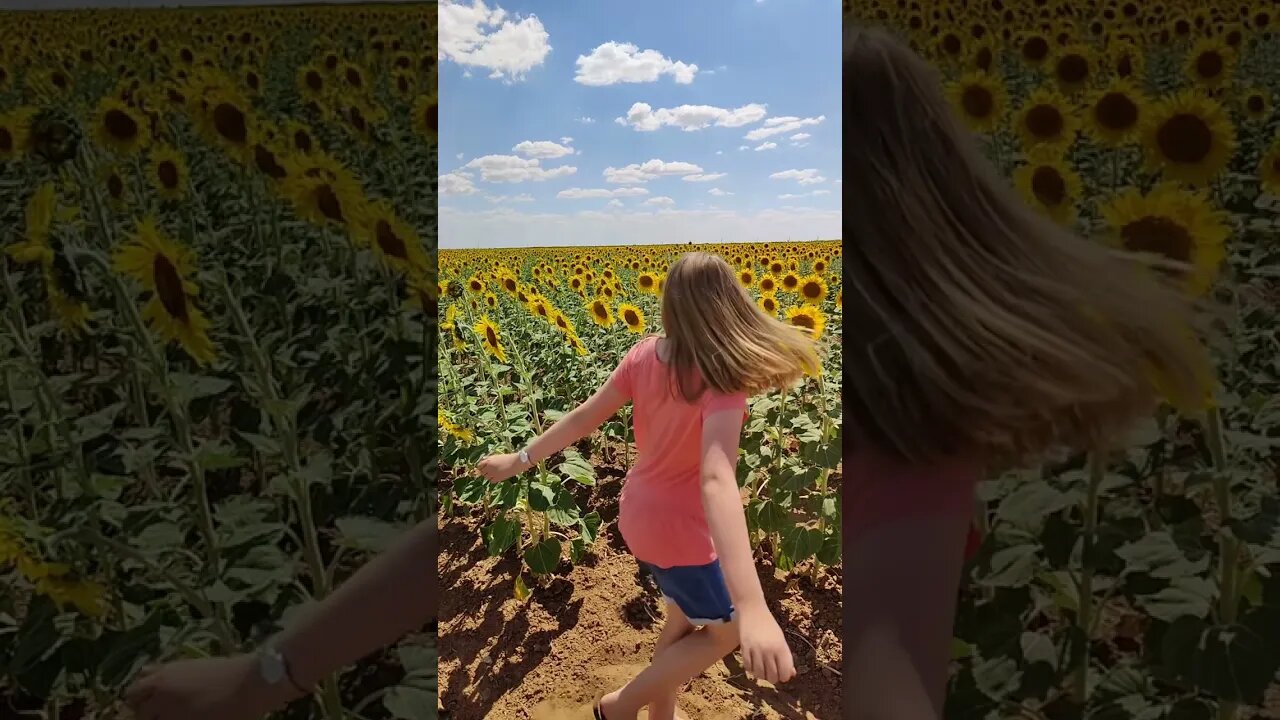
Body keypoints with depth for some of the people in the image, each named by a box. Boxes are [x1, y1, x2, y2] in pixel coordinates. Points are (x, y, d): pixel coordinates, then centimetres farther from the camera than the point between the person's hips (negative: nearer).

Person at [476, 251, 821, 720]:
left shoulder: (644, 354, -10)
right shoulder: (721, 377, -31)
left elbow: (583, 417, -4)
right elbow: (717, 479, -45)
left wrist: (519, 460, 9)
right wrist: (753, 607, -54)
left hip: (640, 514, 7)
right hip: (676, 532, -7)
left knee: (684, 619, 27)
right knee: (725, 633, 17)